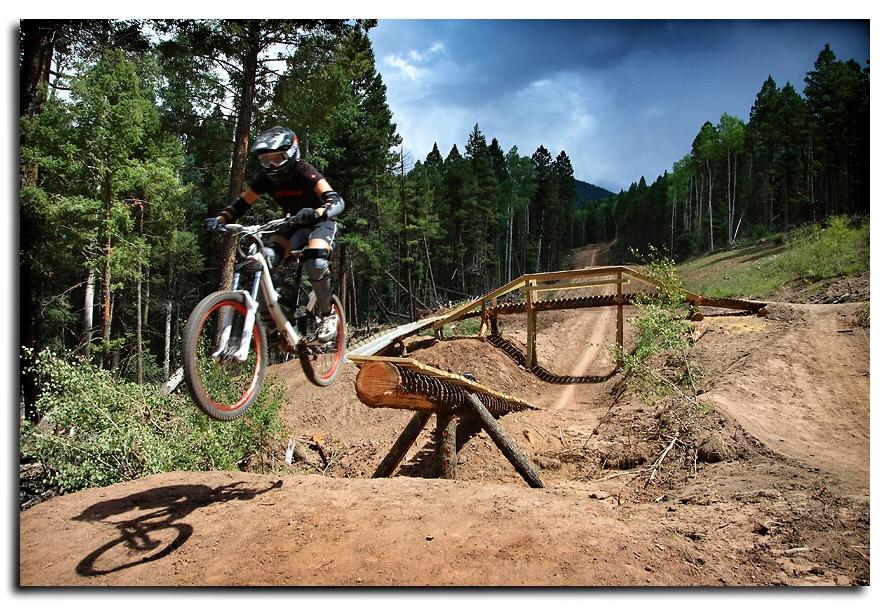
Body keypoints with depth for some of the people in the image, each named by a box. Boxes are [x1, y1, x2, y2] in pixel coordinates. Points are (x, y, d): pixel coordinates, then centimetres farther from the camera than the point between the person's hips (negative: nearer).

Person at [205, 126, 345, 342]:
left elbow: (337, 202, -38)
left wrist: (315, 212, -59)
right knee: (266, 258, -23)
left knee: (316, 263, -34)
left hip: (321, 223, -5)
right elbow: (241, 204, -5)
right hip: (294, 225, 5)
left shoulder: (304, 172, -25)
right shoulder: (266, 177, -10)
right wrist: (219, 219, -25)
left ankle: (327, 314, -10)